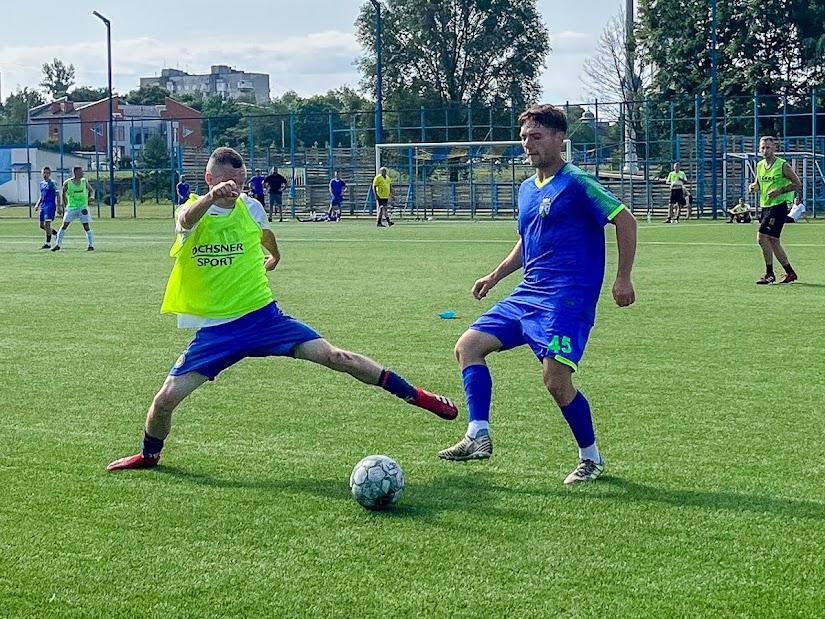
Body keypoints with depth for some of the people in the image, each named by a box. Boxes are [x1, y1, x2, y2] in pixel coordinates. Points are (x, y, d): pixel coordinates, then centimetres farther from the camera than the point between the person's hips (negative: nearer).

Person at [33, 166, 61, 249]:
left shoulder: (52, 183, -7)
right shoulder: (42, 183, 15)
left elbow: (58, 195, -8)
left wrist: (58, 207, -15)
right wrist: (37, 205, 12)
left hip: (50, 206, -8)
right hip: (43, 206, 8)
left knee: (47, 224, -13)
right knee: (42, 225, 9)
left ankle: (48, 243, -7)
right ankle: (57, 234, 27)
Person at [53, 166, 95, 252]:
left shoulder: (84, 181, 2)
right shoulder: (67, 183, -6)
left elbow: (91, 190, 13)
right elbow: (63, 194, 8)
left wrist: (92, 196, -9)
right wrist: (66, 205, 6)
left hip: (83, 207, 1)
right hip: (71, 207, -1)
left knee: (86, 227, -3)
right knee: (64, 225, -2)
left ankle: (91, 246, 5)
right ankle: (58, 245, 7)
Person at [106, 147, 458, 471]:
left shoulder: (250, 208, 1)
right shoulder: (195, 210, -7)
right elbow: (187, 220, -37)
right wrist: (212, 197, -55)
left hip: (262, 316, 1)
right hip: (216, 329, -1)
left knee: (333, 355, -14)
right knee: (166, 398, -8)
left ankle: (415, 396, -3)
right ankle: (149, 454, 24)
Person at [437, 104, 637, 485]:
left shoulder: (576, 183, -9)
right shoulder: (527, 189, 16)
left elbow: (625, 221, -8)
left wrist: (623, 279, -12)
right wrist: (495, 276, 22)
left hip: (567, 297, -9)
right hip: (527, 294, 9)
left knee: (556, 379, -16)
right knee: (468, 345, 1)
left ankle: (592, 459, 5)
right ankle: (478, 436, -1)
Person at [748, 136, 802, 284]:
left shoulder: (783, 165, -9)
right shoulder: (760, 165, 10)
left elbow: (798, 184, -6)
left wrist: (780, 191, -18)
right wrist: (754, 187, -1)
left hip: (778, 205, -8)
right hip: (765, 206, 8)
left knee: (762, 237, -17)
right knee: (773, 241, 10)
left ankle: (769, 274, -9)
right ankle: (790, 273, 21)